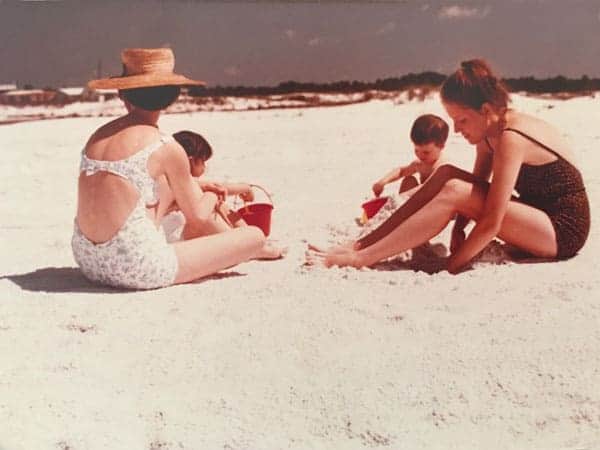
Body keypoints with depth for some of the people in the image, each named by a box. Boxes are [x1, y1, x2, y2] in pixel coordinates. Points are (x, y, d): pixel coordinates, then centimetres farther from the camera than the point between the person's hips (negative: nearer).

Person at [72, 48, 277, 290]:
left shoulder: (98, 135, 8)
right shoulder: (166, 147, -11)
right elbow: (198, 219, 1)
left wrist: (201, 186, 31)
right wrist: (212, 197, 24)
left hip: (89, 264, 8)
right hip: (137, 270, -8)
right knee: (255, 236, 1)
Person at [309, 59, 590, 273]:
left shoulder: (511, 140, -25)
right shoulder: (490, 131, 1)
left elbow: (491, 223, -27)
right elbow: (478, 186, 8)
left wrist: (449, 268, -22)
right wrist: (458, 228, -10)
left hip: (563, 230, -9)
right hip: (538, 215, 9)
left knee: (454, 191, -26)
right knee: (446, 175, -6)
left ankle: (361, 258, -24)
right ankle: (362, 243, -9)